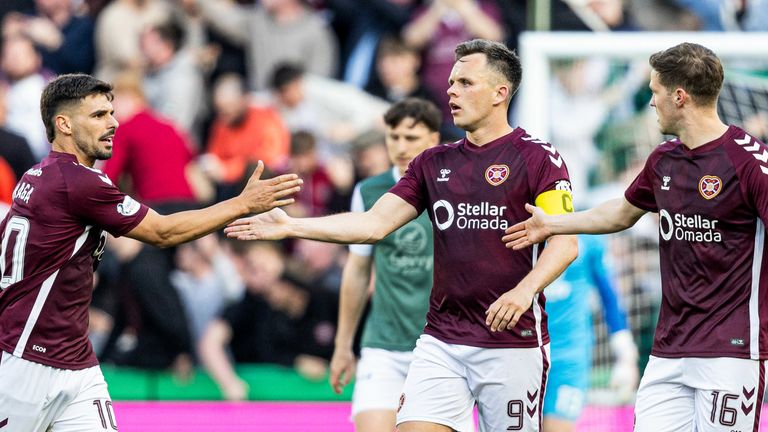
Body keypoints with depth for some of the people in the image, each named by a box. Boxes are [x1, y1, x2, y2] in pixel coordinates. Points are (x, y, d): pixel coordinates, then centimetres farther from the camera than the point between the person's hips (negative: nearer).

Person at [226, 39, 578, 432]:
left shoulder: (537, 158, -4)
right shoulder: (434, 163, 14)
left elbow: (565, 242, -11)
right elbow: (374, 224, 8)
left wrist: (525, 290, -28)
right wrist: (290, 226, 0)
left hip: (512, 343, -5)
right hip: (441, 343, 5)